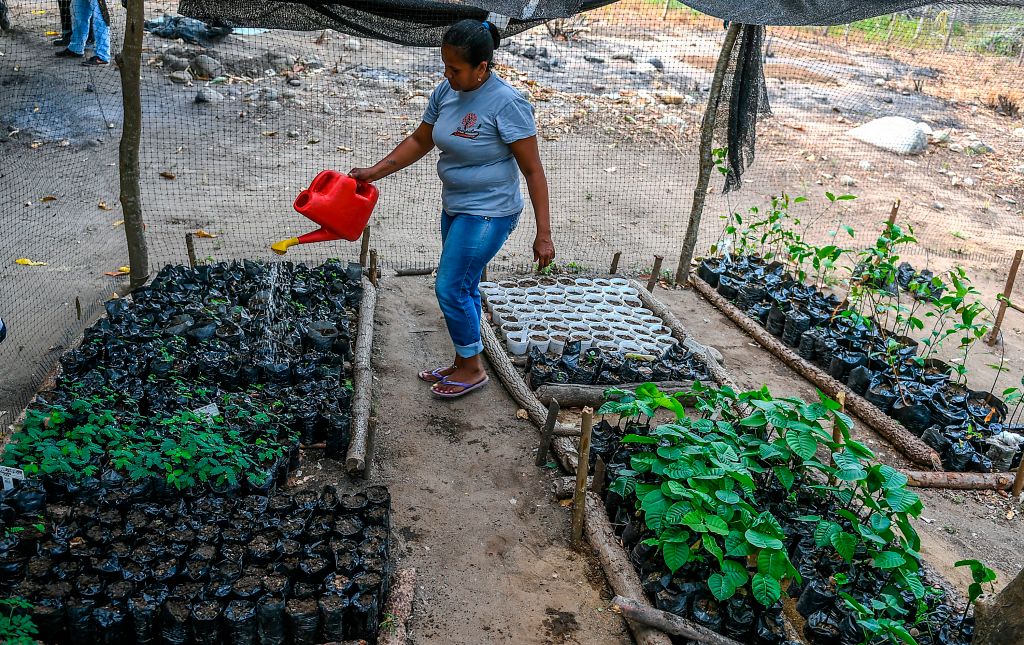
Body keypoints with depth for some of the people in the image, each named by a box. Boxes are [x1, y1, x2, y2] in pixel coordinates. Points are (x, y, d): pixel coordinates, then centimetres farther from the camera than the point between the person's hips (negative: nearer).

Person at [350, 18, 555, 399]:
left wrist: (543, 234, -20)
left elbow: (533, 171, -19)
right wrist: (374, 172, 7)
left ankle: (472, 369, 17)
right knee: (464, 288, 16)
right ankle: (463, 365, 32)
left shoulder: (506, 104, -22)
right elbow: (420, 141, 13)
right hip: (455, 208, 8)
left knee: (450, 288, -4)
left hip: (488, 214, -8)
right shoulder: (446, 91, -1)